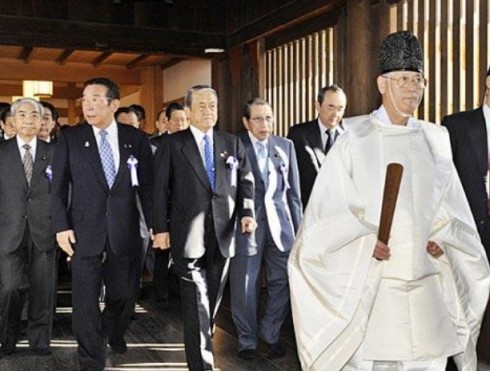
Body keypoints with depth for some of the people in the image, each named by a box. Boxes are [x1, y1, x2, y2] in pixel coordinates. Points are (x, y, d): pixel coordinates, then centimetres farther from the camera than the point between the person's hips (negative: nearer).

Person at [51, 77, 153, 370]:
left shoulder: (136, 139, 3)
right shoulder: (70, 138, 2)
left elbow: (147, 186, 3)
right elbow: (59, 186, 2)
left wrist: (157, 225, -1)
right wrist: (61, 226, -6)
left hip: (125, 231, 1)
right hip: (85, 230, -1)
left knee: (125, 294, 13)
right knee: (86, 299, 3)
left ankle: (113, 334, 44)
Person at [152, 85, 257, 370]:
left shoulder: (233, 143, 11)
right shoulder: (173, 144, 3)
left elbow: (245, 181, 10)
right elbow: (161, 189, 0)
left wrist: (247, 212, -6)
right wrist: (161, 228, -5)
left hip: (223, 234, 3)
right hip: (189, 234, -3)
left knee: (213, 298, 13)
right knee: (197, 302, -4)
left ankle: (203, 342, 31)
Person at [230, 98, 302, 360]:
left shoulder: (285, 146, 8)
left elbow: (294, 190, 10)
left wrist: (297, 225, 7)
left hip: (280, 222, 3)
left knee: (282, 281, 4)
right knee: (244, 285, 6)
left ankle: (271, 333, 24)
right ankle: (247, 339, 23)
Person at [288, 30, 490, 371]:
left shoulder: (435, 139, 10)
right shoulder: (356, 140, -3)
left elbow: (451, 205, 15)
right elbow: (328, 207, -4)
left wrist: (441, 239, -2)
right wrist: (364, 241, -16)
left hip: (427, 285, 4)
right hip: (371, 284, -4)